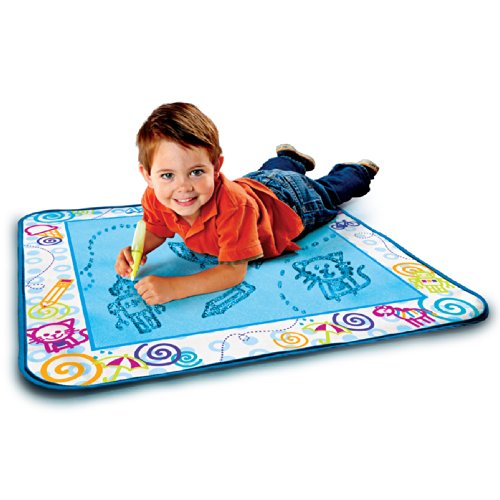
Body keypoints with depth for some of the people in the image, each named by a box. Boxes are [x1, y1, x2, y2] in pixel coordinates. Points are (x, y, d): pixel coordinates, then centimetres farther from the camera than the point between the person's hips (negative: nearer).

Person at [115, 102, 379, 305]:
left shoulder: (233, 205, -51)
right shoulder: (155, 197, -34)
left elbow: (234, 271, -49)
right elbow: (155, 232, -13)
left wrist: (173, 287, -59)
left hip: (293, 200, -4)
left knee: (328, 191, 30)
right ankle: (292, 158, 66)